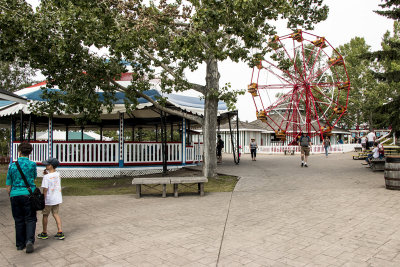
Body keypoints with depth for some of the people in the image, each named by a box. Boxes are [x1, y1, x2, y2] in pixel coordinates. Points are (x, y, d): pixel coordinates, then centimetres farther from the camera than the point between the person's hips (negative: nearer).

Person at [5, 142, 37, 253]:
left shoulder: (12, 166, 2)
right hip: (28, 194, -2)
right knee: (30, 219, 5)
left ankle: (20, 244, 21)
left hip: (15, 195, 2)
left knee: (19, 220, 13)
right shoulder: (32, 164, -5)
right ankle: (29, 240, -14)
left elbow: (8, 186, 7)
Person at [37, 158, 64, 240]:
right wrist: (47, 173, 4)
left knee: (45, 215, 12)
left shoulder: (46, 177, -19)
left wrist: (43, 200, -9)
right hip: (57, 198, 6)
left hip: (49, 199, -6)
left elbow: (45, 189, -18)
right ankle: (60, 232, 11)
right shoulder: (57, 174, 0)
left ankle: (44, 233, 26)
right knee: (55, 214, 15)